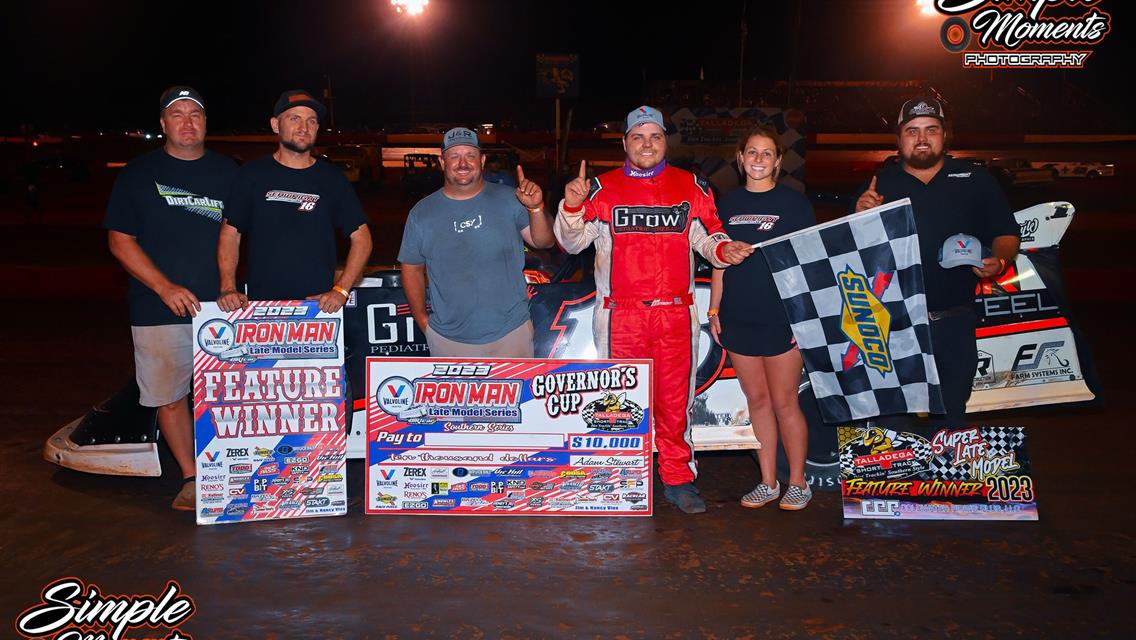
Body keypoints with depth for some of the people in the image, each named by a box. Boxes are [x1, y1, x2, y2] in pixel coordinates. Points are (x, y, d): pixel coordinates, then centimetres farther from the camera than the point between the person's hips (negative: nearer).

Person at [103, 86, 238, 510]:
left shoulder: (229, 173, 10)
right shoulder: (138, 174, 5)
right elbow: (120, 241, 1)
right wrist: (165, 288, -11)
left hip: (220, 308, 1)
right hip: (159, 311, 0)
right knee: (169, 396, 4)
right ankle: (191, 479, 16)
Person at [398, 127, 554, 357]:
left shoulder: (508, 200, -2)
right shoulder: (422, 213, 0)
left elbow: (544, 242, -5)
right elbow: (412, 268, 8)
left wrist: (536, 208, -23)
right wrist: (423, 321, 2)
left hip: (511, 332, 0)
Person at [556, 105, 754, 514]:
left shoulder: (692, 188, 10)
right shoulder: (602, 188, 6)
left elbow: (706, 237, 15)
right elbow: (572, 242, 6)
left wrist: (722, 250, -6)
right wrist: (572, 207, -12)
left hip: (676, 314, 1)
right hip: (620, 316, -1)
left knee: (676, 402, 7)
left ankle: (678, 480, 20)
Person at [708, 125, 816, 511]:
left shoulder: (794, 202, 0)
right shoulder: (728, 204, 11)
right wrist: (714, 310, 9)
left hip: (781, 319, -4)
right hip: (738, 319, 4)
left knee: (784, 403, 0)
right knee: (757, 400, 10)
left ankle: (797, 482, 15)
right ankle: (768, 483, 19)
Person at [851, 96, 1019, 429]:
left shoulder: (976, 179, 8)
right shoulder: (878, 185, 7)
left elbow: (1006, 235, 8)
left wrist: (1000, 261, -14)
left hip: (954, 322, 1)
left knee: (950, 417, 12)